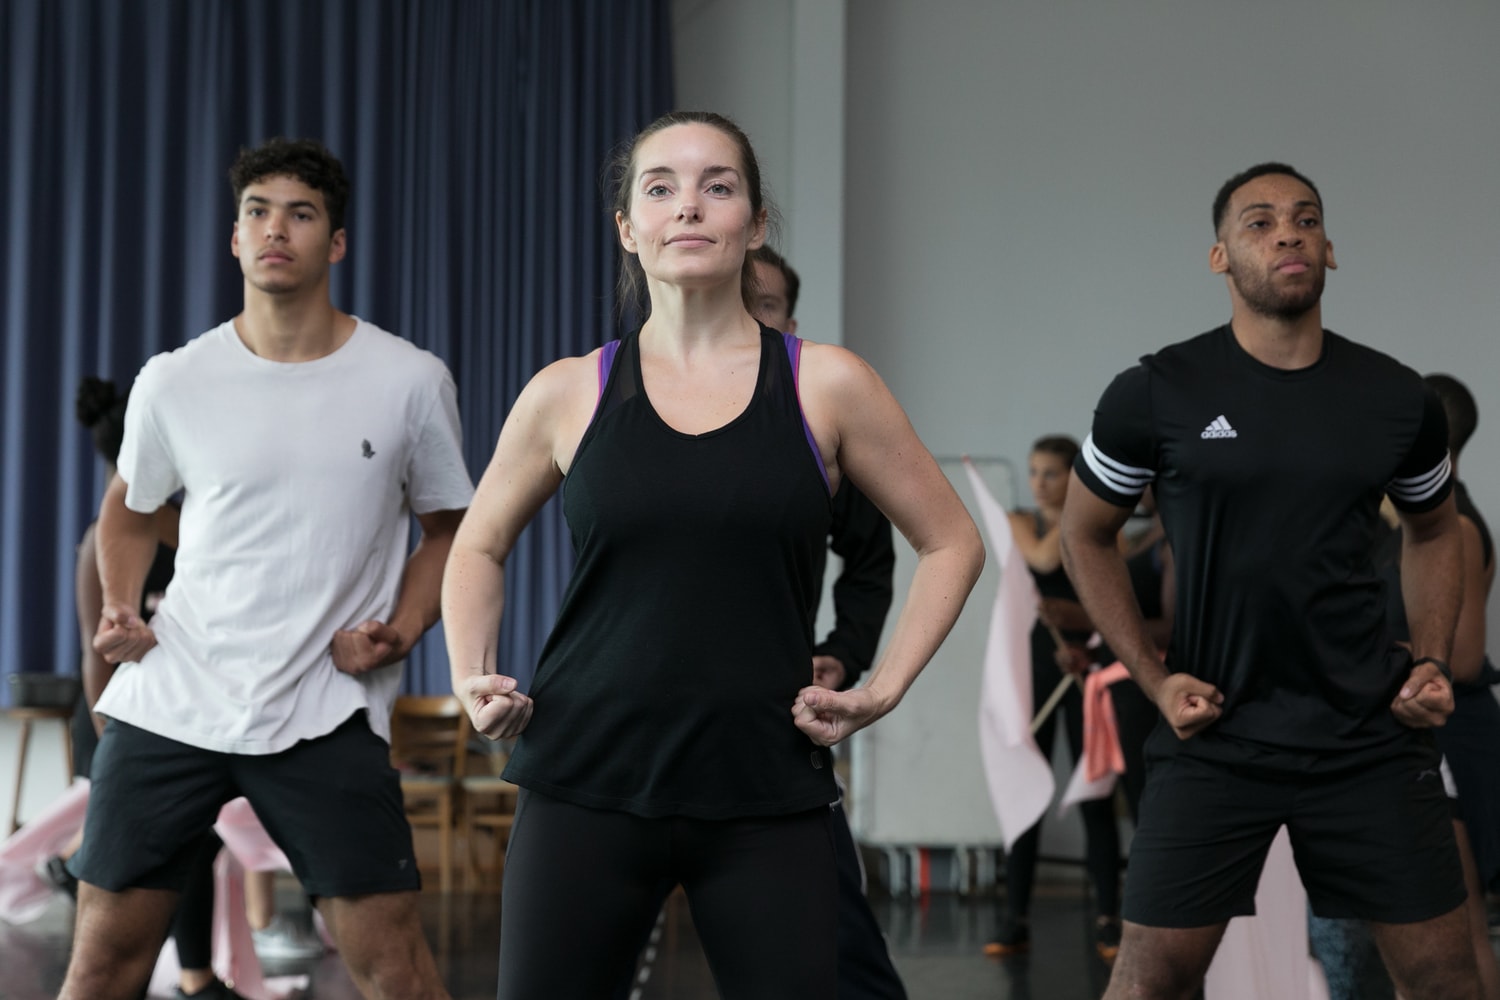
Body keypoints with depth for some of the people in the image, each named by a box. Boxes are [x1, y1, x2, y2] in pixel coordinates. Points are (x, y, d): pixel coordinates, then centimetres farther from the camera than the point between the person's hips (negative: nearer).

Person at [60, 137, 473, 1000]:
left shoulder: (411, 382, -1)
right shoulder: (173, 384, 2)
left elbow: (449, 528, 11)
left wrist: (400, 630, -6)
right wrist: (119, 608, 3)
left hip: (327, 711, -1)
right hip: (170, 700, 2)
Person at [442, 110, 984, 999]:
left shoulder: (826, 387, 1)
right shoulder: (568, 395, 4)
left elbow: (951, 542, 11)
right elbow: (480, 547, 19)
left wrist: (884, 690, 1)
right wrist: (475, 679, 5)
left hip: (766, 793, 0)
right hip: (586, 783, 1)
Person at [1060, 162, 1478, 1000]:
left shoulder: (1399, 398, 2)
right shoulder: (1157, 395, -5)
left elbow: (1436, 531, 21)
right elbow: (1086, 535, 8)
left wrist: (1433, 662, 6)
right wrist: (1153, 677, -1)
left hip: (1372, 736, 2)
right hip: (1217, 739, -2)